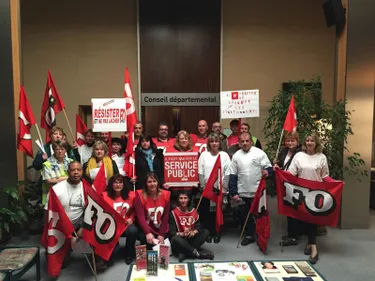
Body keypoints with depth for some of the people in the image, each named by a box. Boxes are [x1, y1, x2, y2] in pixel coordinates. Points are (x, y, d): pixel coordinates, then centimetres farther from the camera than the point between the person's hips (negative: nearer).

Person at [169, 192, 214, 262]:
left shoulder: (193, 210, 5)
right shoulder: (174, 213, -7)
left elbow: (198, 225, 1)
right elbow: (172, 232, -10)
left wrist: (194, 232, -21)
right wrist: (182, 234, -28)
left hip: (191, 238, 5)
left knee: (206, 232, -15)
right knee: (175, 239, -37)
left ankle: (185, 253, -27)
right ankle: (197, 252, -31)